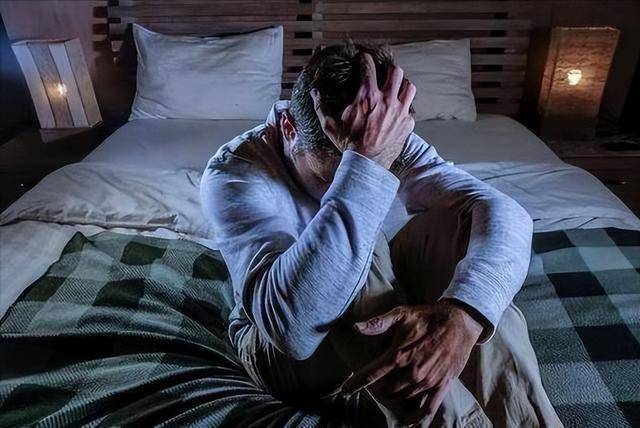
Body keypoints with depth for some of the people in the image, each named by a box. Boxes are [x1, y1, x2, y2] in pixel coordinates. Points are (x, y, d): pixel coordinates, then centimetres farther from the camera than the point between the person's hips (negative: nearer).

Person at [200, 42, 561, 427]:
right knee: (364, 249, -35)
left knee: (458, 224, -23)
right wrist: (367, 164, -48)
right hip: (278, 349, -3)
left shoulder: (392, 144, -15)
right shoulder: (235, 172, -27)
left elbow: (505, 213, -29)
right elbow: (291, 325, -44)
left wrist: (462, 316, -49)